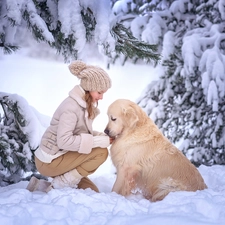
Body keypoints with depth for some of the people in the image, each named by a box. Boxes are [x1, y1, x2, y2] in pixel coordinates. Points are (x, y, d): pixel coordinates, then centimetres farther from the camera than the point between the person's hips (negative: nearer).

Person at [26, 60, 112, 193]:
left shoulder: (85, 104, 5)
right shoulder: (71, 107, -23)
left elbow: (82, 132, 10)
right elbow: (64, 141, -30)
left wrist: (103, 137, -9)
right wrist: (101, 141, -27)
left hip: (59, 157, 9)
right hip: (49, 161, -9)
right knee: (101, 152, -20)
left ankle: (42, 186, 12)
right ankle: (59, 186, -10)